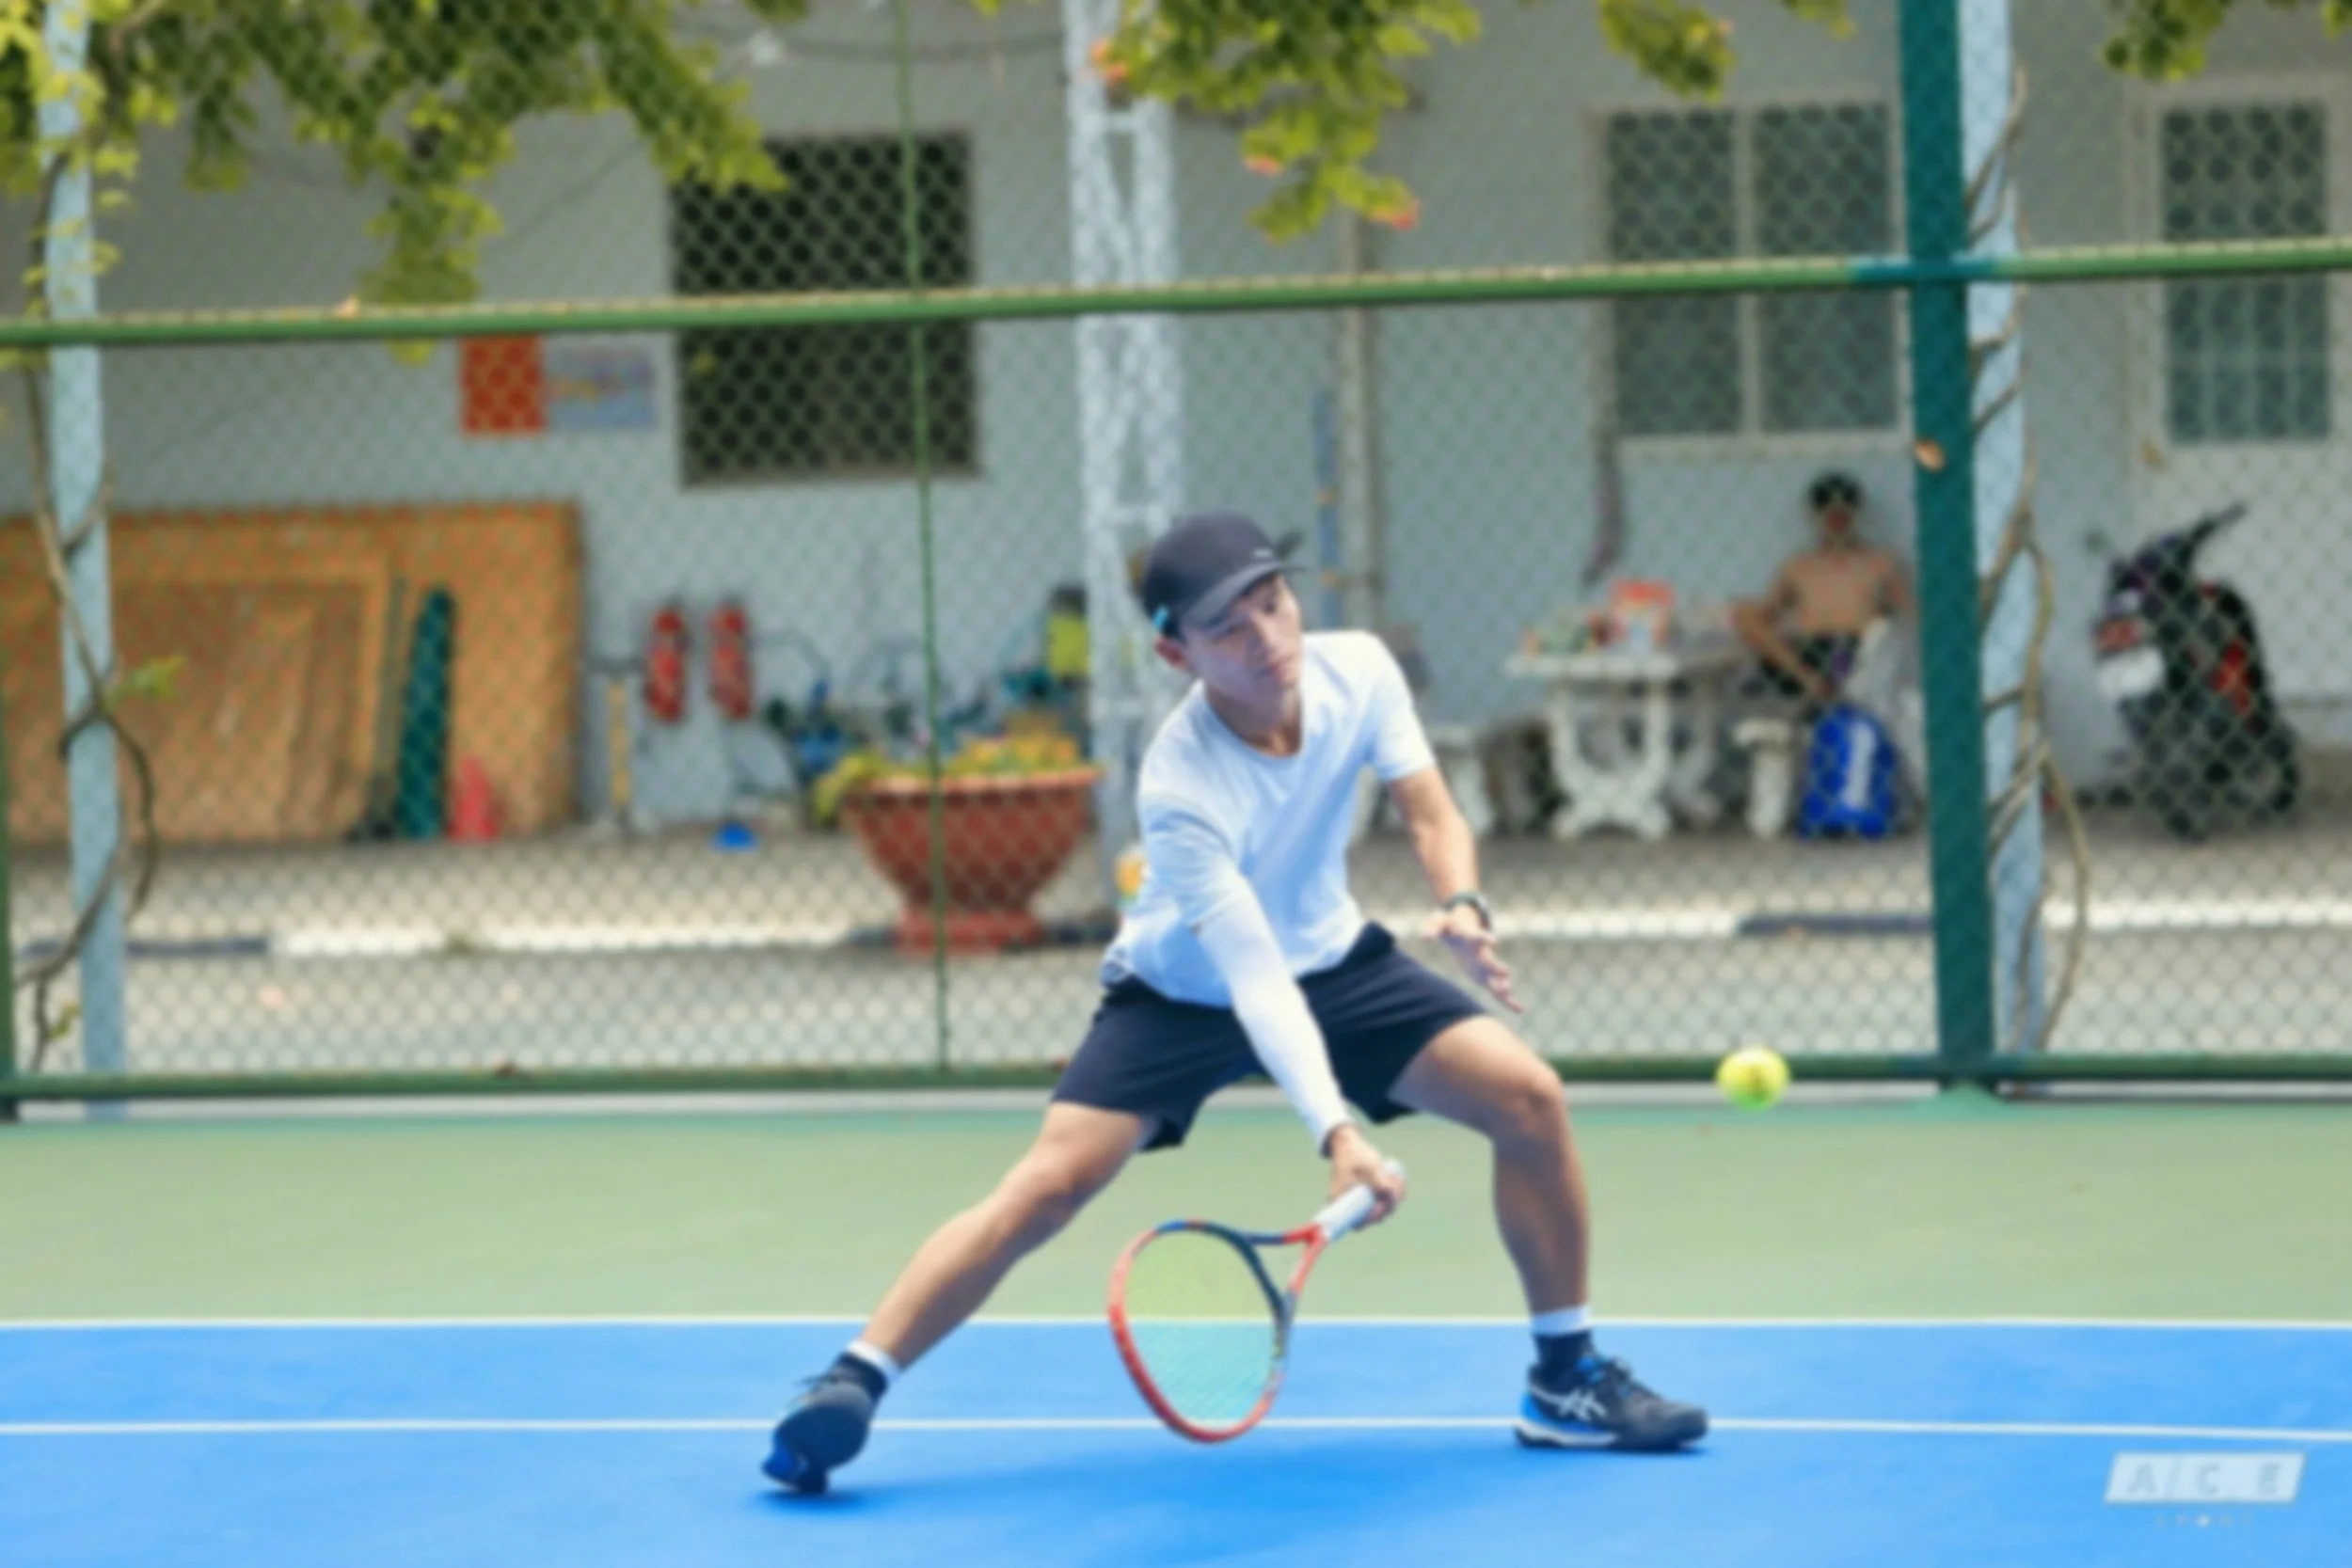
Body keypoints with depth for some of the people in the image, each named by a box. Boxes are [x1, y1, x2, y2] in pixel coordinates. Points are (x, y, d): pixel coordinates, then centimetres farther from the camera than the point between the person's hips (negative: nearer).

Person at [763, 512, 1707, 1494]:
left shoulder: (1357, 669, -19)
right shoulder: (1179, 790, -34)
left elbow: (1431, 815, -9)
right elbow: (1255, 980, -38)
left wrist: (1462, 908, -32)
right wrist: (1336, 1134, -50)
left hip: (1333, 960, 5)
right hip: (1182, 995, -5)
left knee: (1529, 1098, -10)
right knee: (1048, 1184, -22)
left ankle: (1568, 1382, 5)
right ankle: (850, 1384, -14)